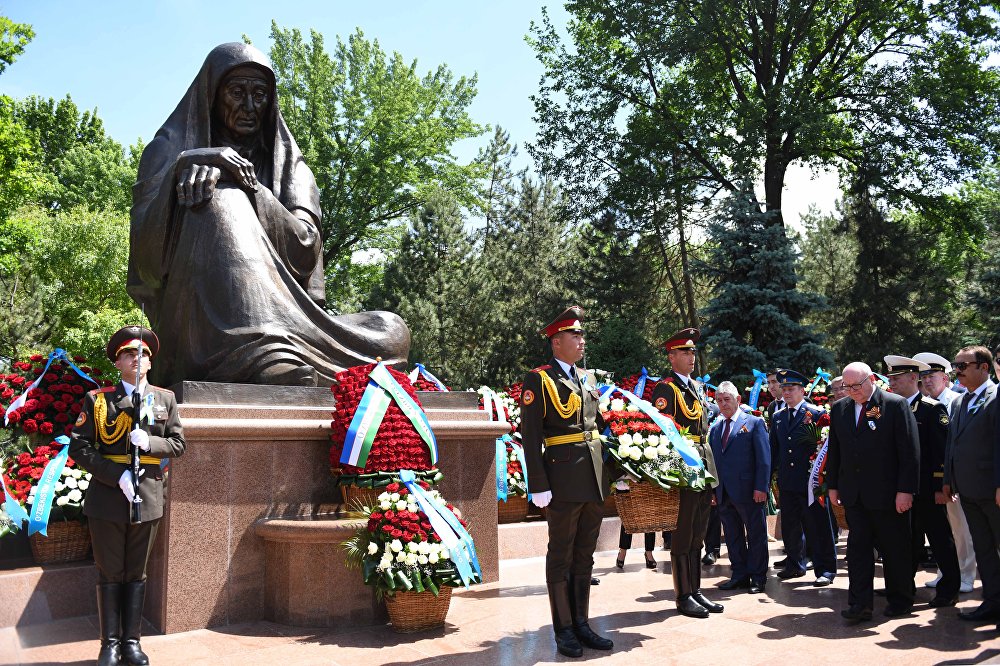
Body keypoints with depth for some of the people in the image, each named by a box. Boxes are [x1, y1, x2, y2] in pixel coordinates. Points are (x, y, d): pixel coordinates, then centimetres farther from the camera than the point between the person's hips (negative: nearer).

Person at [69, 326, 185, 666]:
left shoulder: (165, 399, 9)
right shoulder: (97, 399, 2)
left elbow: (177, 443, 8)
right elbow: (79, 447, -4)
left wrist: (149, 442, -13)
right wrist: (117, 475, -16)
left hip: (148, 497, 2)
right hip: (108, 497, -2)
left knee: (136, 574, 10)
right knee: (110, 574, 7)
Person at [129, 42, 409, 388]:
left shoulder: (289, 165, 18)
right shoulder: (169, 149, 13)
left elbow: (306, 249, -2)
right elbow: (145, 248, -3)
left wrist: (244, 182, -14)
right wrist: (186, 166, -17)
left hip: (278, 318, 3)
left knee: (391, 330, -15)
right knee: (222, 200, -28)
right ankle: (270, 360, -49)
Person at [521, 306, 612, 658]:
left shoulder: (588, 378, 15)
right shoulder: (538, 380, -7)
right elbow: (530, 437, -11)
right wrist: (539, 485, -16)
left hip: (595, 481, 7)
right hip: (564, 481, -7)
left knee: (584, 556, 14)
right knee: (561, 557, 5)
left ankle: (581, 624, 24)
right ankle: (563, 630, 15)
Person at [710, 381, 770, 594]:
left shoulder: (754, 423, -1)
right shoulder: (715, 429, 14)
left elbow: (764, 458, -7)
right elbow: (712, 460, 14)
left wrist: (761, 487, -14)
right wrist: (712, 490, 7)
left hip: (748, 492, -5)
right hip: (723, 494, 5)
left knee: (756, 535, 4)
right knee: (732, 536, 11)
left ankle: (757, 577, 14)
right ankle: (740, 575, 21)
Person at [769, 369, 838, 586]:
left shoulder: (817, 413, -5)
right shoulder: (778, 417, 12)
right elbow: (774, 448, 17)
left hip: (810, 481, -6)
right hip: (787, 482, 6)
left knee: (817, 527, -1)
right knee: (790, 527, 13)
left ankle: (825, 569, 9)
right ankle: (794, 565, 27)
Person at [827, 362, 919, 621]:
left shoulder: (896, 405, -8)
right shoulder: (839, 408, 7)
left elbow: (910, 452, -10)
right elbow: (834, 451, 13)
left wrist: (906, 490, -14)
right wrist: (833, 486, 9)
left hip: (887, 493, -4)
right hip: (853, 494, 4)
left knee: (894, 548, 9)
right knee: (858, 547, 3)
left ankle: (900, 600, 25)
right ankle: (860, 604, 6)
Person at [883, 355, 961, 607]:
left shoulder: (932, 408, -9)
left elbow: (942, 450, -12)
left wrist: (941, 487, -15)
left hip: (926, 489, -6)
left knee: (940, 539, 5)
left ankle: (949, 590, 15)